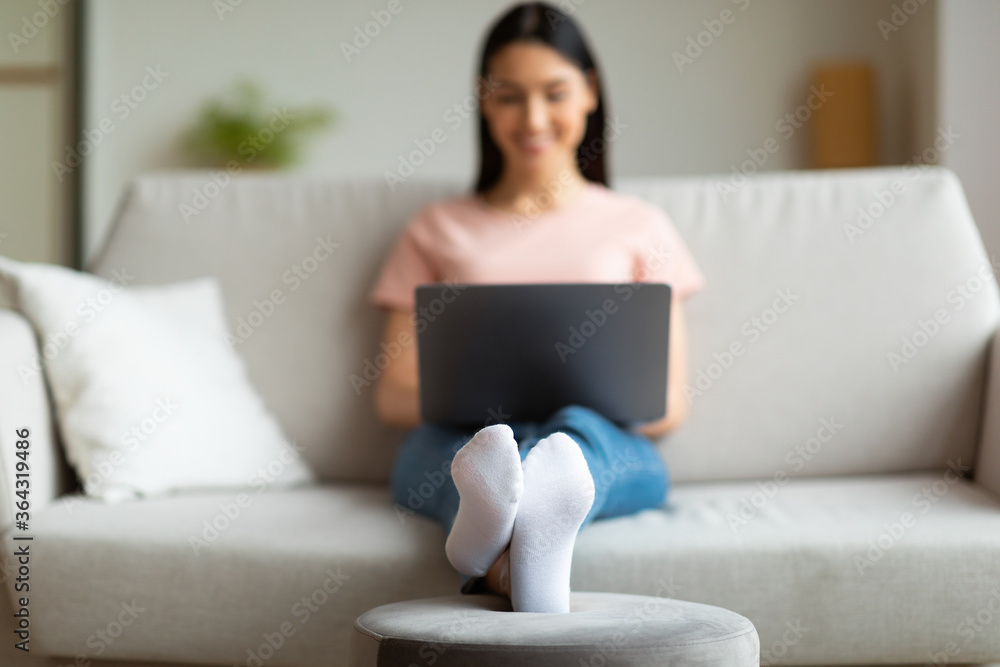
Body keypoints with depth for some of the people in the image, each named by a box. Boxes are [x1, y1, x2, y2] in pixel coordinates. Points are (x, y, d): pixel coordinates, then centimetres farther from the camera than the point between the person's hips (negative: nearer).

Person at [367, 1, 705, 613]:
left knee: (575, 427, -36)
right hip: (458, 440, 1)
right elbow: (392, 394, 15)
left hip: (610, 448, 0)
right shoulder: (437, 230, 23)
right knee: (453, 438, -36)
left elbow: (672, 403, 15)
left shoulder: (640, 227, 21)